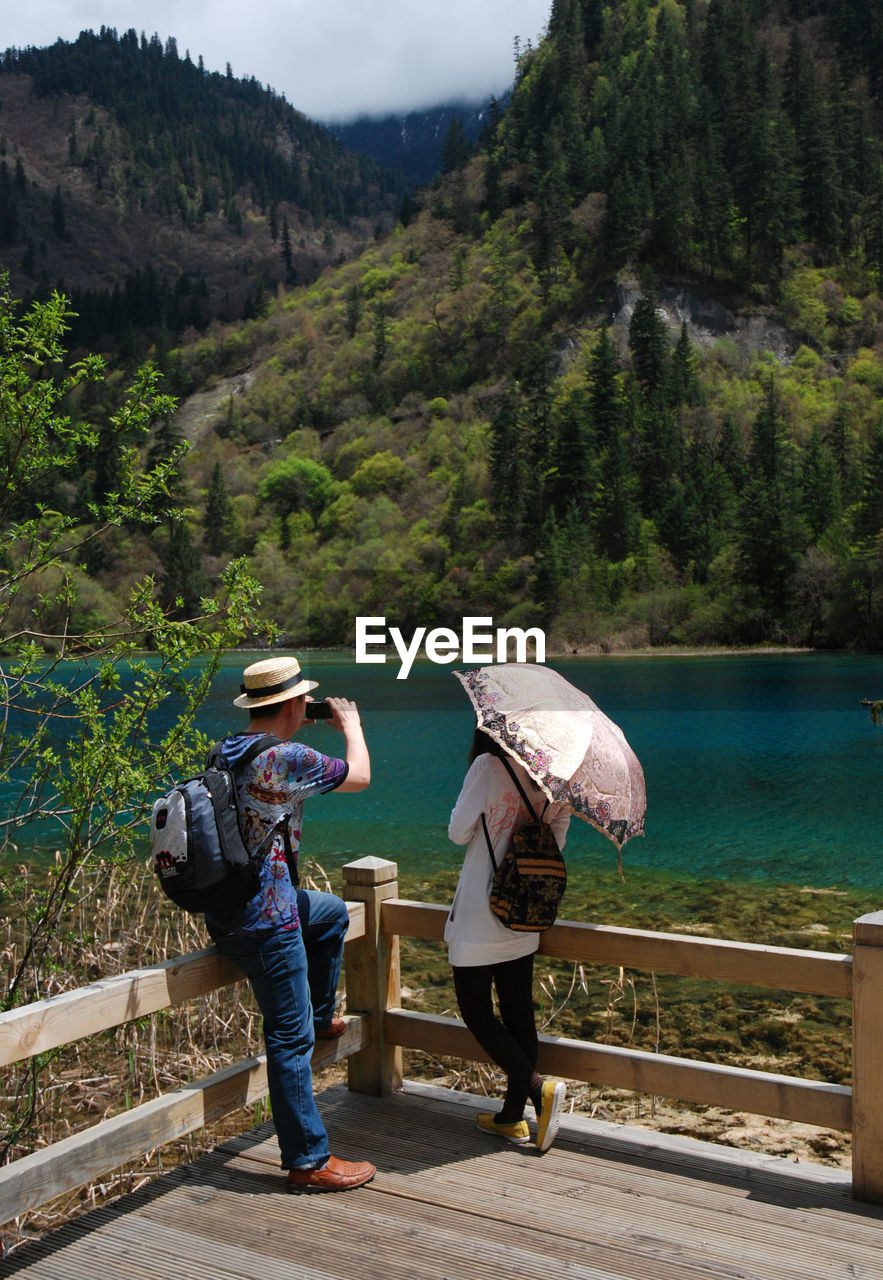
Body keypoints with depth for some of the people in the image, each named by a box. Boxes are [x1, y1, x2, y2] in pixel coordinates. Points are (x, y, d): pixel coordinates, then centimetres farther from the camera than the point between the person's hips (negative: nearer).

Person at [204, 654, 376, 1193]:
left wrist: (301, 727, 27)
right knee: (290, 1039, 0)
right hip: (265, 920, -9)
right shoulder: (288, 758, -19)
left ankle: (320, 1015, 40)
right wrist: (351, 724, 12)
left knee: (333, 912, 31)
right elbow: (359, 776, -5)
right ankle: (309, 1161, 10)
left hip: (232, 902, 9)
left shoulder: (229, 750, 6)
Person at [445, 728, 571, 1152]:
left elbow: (458, 832, -11)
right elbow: (556, 839, 7)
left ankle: (540, 1088, -5)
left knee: (475, 1010, 7)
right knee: (518, 1014, 12)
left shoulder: (488, 766, -16)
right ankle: (513, 1117, 20)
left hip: (479, 917, -6)